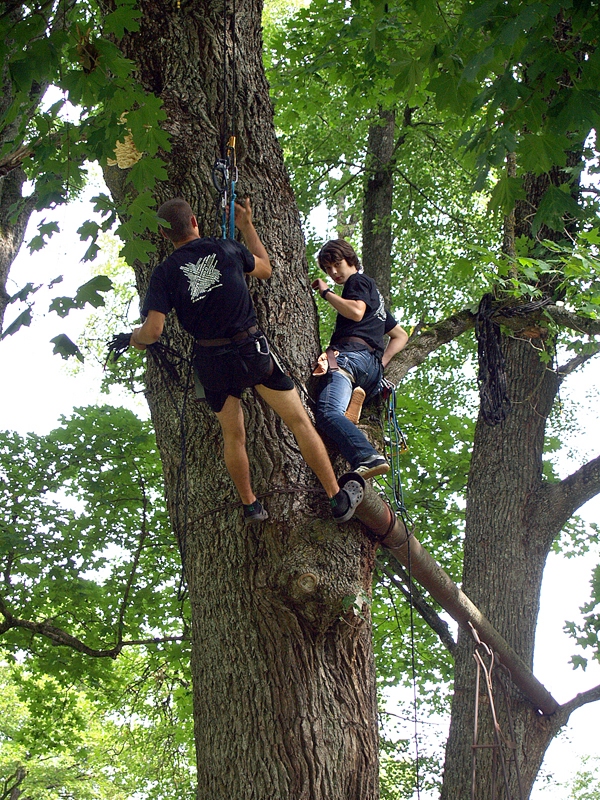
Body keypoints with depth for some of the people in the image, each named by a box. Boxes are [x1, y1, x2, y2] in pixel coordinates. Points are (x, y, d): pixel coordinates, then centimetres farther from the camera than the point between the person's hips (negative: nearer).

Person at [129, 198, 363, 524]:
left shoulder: (164, 273, -4)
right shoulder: (227, 248, -2)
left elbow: (153, 330, -11)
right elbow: (264, 269, 18)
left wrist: (136, 336, 12)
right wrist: (247, 226, 27)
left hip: (211, 360, 1)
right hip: (252, 348, -1)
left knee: (233, 435, 19)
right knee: (299, 421, 6)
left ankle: (250, 505, 28)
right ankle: (338, 500, 10)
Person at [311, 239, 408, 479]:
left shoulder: (359, 281, 14)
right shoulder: (374, 296, 43)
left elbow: (356, 312, -9)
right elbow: (401, 336, 43)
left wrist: (326, 292, 3)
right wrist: (381, 362, 27)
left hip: (352, 353, -11)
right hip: (372, 370, 11)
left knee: (328, 411, -33)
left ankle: (368, 458, -55)